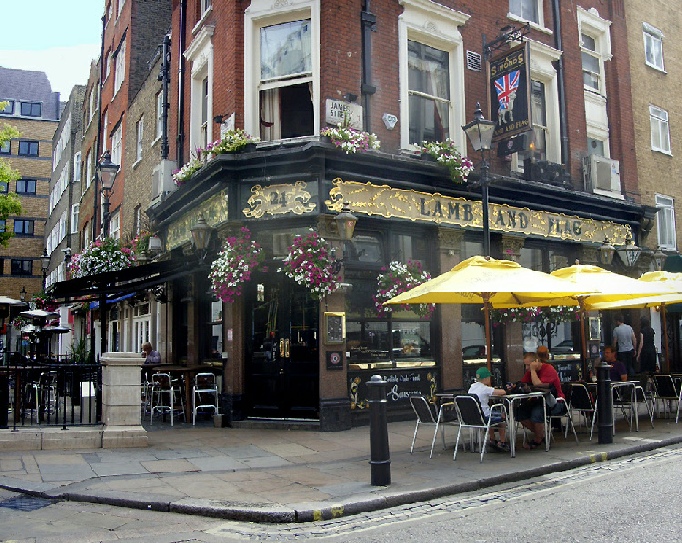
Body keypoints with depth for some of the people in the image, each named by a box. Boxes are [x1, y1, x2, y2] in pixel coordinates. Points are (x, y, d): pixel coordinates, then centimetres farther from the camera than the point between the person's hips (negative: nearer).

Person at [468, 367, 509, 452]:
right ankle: (502, 443, 26)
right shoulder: (485, 388, -15)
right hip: (483, 418, -7)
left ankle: (492, 440, 40)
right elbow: (503, 392, -16)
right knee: (501, 416, 19)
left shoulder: (472, 387, 6)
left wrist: (492, 391, 13)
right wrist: (495, 391, 4)